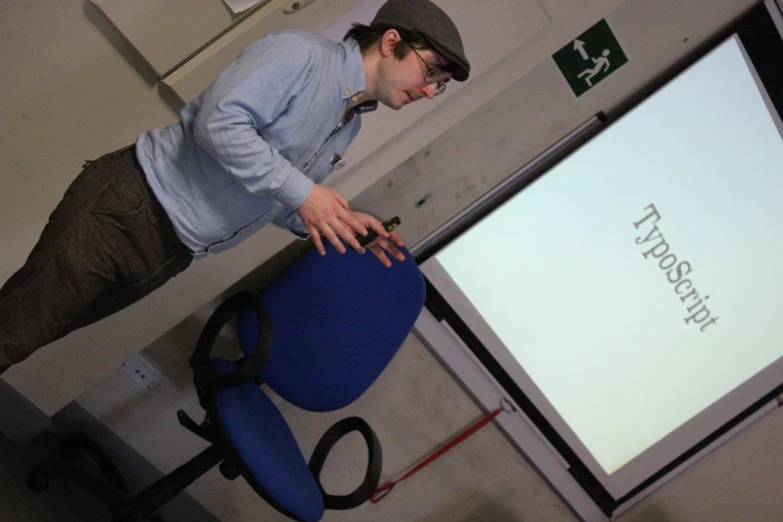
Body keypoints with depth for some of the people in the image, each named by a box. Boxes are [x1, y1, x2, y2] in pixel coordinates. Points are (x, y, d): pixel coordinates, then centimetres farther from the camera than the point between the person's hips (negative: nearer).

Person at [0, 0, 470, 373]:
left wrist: (342, 225, 5)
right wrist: (301, 192, -23)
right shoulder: (300, 54, -13)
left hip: (166, 256, 7)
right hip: (127, 204, -7)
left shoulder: (349, 128, 13)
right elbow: (219, 122, -25)